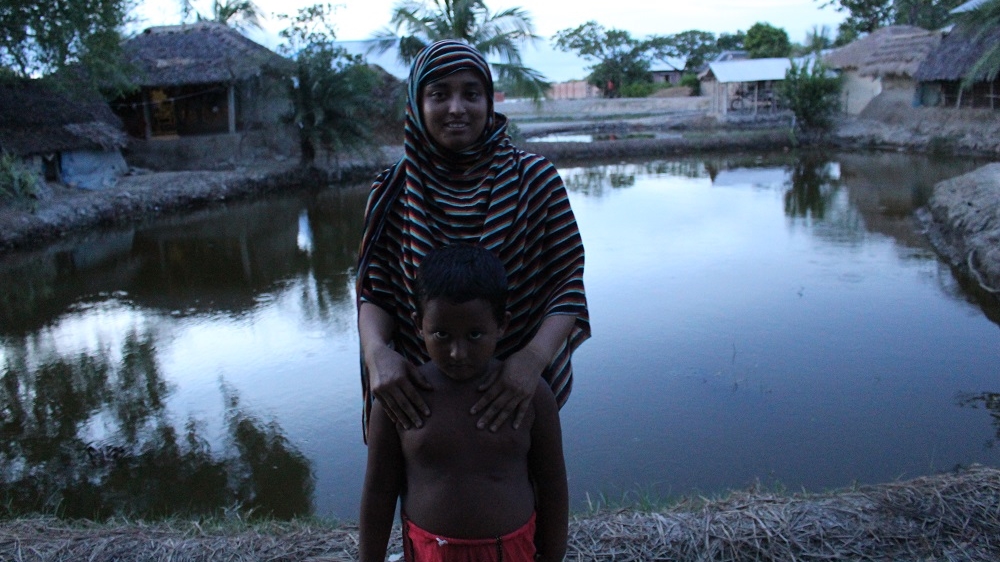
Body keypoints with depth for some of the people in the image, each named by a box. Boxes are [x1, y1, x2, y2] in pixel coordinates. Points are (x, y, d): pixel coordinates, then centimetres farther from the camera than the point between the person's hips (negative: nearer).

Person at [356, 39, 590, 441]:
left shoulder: (534, 179, -10)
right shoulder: (394, 193, -5)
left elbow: (566, 285, -12)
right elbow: (376, 292, -6)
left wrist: (535, 357, -29)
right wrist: (376, 351, -27)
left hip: (518, 389, 0)